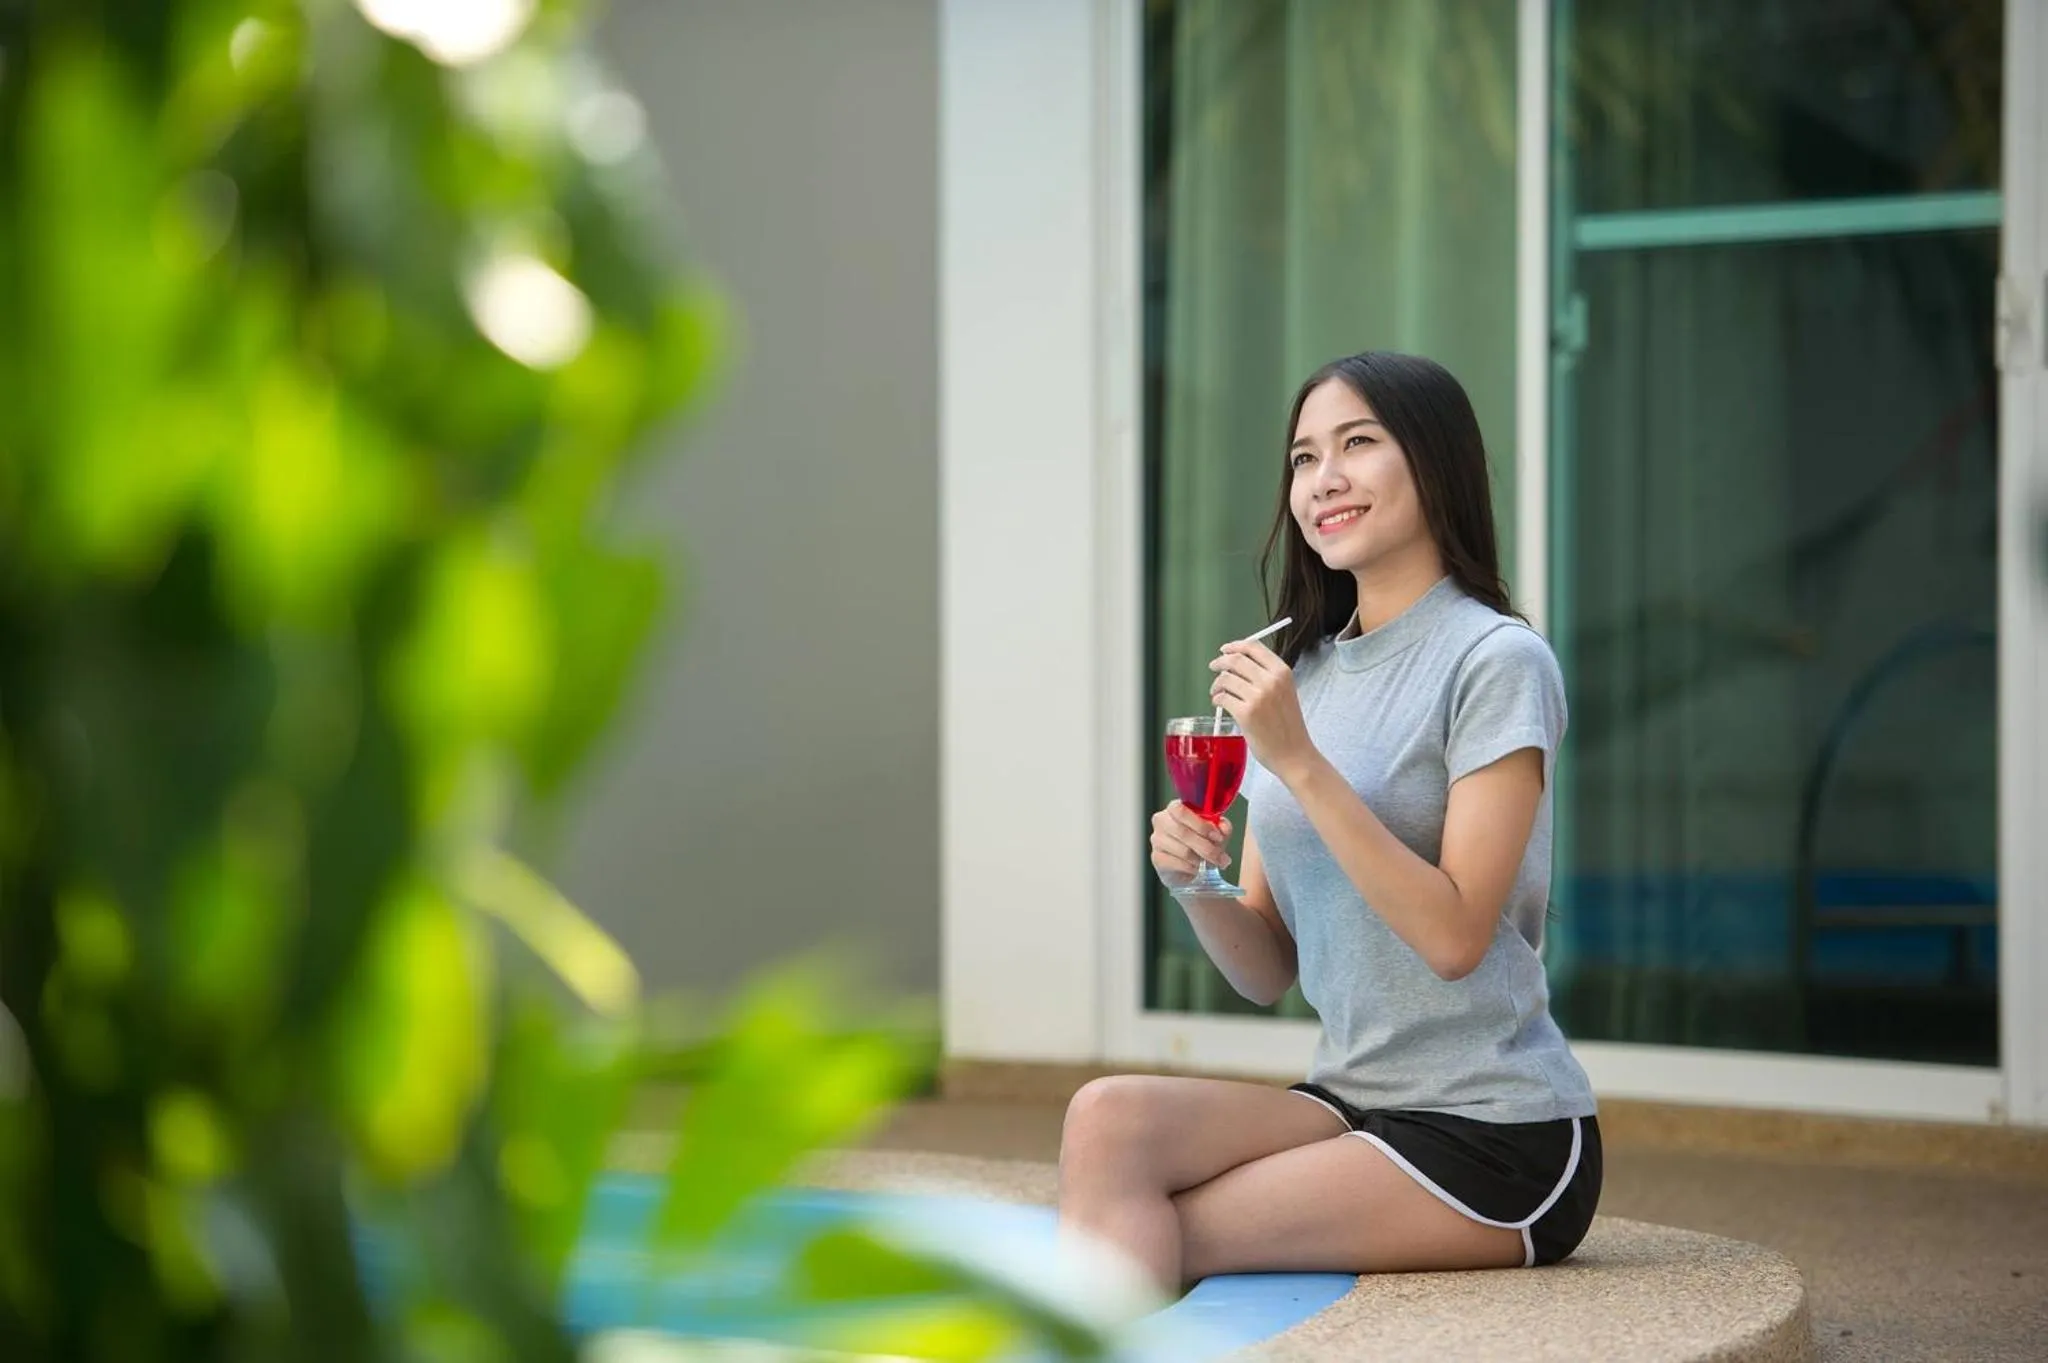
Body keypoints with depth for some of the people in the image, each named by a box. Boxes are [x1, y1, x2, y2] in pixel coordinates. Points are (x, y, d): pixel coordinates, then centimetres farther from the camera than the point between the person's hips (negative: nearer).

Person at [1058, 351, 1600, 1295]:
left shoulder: (1494, 662, -8)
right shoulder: (1302, 672, 13)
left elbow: (1456, 938, -18)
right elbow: (1266, 973, 12)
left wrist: (1301, 763, -20)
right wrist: (1194, 883, -9)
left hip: (1495, 1138, -6)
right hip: (1352, 1103, 6)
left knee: (1145, 1242, -21)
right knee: (1110, 1116, -21)